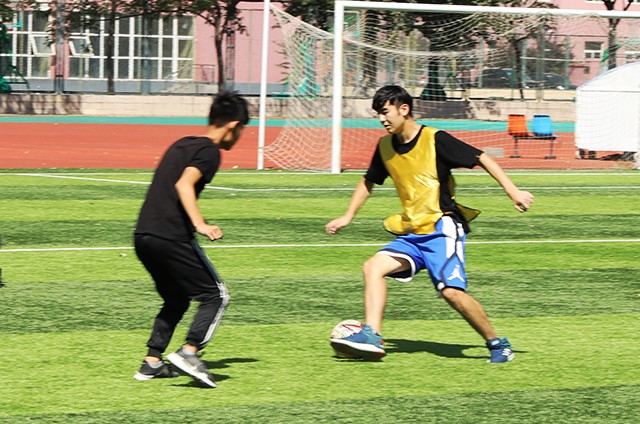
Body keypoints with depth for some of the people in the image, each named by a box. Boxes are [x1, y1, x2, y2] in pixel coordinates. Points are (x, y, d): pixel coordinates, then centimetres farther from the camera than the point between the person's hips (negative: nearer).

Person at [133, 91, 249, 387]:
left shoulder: (181, 144, 20)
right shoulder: (209, 151, -6)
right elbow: (184, 184, -21)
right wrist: (200, 225, -29)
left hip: (143, 235, 8)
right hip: (172, 238, -8)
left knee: (176, 300, 22)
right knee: (215, 296, 2)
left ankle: (152, 362, 15)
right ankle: (188, 352, -13)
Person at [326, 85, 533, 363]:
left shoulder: (435, 140, -11)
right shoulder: (385, 147, 8)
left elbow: (481, 158, -9)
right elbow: (368, 182, 26)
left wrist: (513, 191, -16)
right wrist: (347, 217, 22)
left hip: (442, 229, -7)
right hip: (411, 234, 7)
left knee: (452, 291, -20)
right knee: (373, 267, -12)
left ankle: (497, 344, -4)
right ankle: (371, 336, -19)